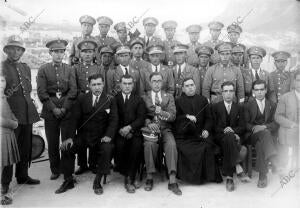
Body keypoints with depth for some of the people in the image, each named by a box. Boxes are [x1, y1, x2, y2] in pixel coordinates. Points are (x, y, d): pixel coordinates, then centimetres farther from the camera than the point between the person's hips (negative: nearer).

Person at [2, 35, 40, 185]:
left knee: (26, 147, 13)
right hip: (11, 113, -6)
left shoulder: (26, 67, 17)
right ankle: (5, 181, 11)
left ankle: (22, 176, 28)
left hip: (27, 113, 7)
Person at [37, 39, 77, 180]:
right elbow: (41, 92, -2)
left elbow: (73, 90, 0)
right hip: (50, 111, 0)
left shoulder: (69, 69, 8)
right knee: (52, 143, 6)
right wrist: (53, 108, -10)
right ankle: (55, 170, 21)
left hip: (67, 110, 0)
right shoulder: (43, 69, 5)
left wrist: (64, 108, -10)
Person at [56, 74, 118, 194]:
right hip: (83, 135, 2)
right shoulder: (82, 99, 7)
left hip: (100, 137, -2)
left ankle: (97, 182, -10)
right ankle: (68, 181, 2)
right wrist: (70, 137, -13)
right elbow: (74, 119, 0)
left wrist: (108, 135, -21)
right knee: (66, 147, -19)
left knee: (107, 149, -30)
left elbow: (113, 120, -3)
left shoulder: (110, 100, 3)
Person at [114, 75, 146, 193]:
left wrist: (129, 127, -14)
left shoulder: (139, 100, 17)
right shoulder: (114, 99, 15)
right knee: (119, 144, -31)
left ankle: (130, 179, -19)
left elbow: (141, 119, 4)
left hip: (134, 132, 0)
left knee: (137, 145, -30)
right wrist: (120, 129, -13)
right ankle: (126, 175, -10)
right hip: (119, 132, 0)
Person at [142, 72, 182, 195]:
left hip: (165, 129, 1)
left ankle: (172, 181, -28)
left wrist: (161, 112, -17)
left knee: (171, 144, -30)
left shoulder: (169, 97, 15)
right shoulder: (144, 98, 13)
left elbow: (173, 116, 3)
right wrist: (148, 123, -19)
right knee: (149, 144, -32)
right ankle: (149, 178, -18)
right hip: (150, 129, -1)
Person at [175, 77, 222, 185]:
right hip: (184, 135, -1)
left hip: (200, 134, 1)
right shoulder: (178, 101, 13)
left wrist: (206, 130, -4)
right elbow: (175, 118, 4)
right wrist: (187, 117, -12)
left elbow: (209, 118, 13)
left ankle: (208, 175, -9)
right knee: (181, 148, -28)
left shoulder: (203, 100, 18)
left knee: (207, 147, -26)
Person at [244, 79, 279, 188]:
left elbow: (275, 123, 6)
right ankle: (274, 159, -53)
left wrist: (265, 127, -15)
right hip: (252, 134, -1)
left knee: (261, 145, -36)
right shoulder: (248, 105, 14)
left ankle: (262, 176, -41)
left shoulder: (272, 105, 18)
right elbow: (245, 123, 5)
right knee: (265, 133, -38)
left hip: (267, 133, 1)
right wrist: (254, 127, -18)